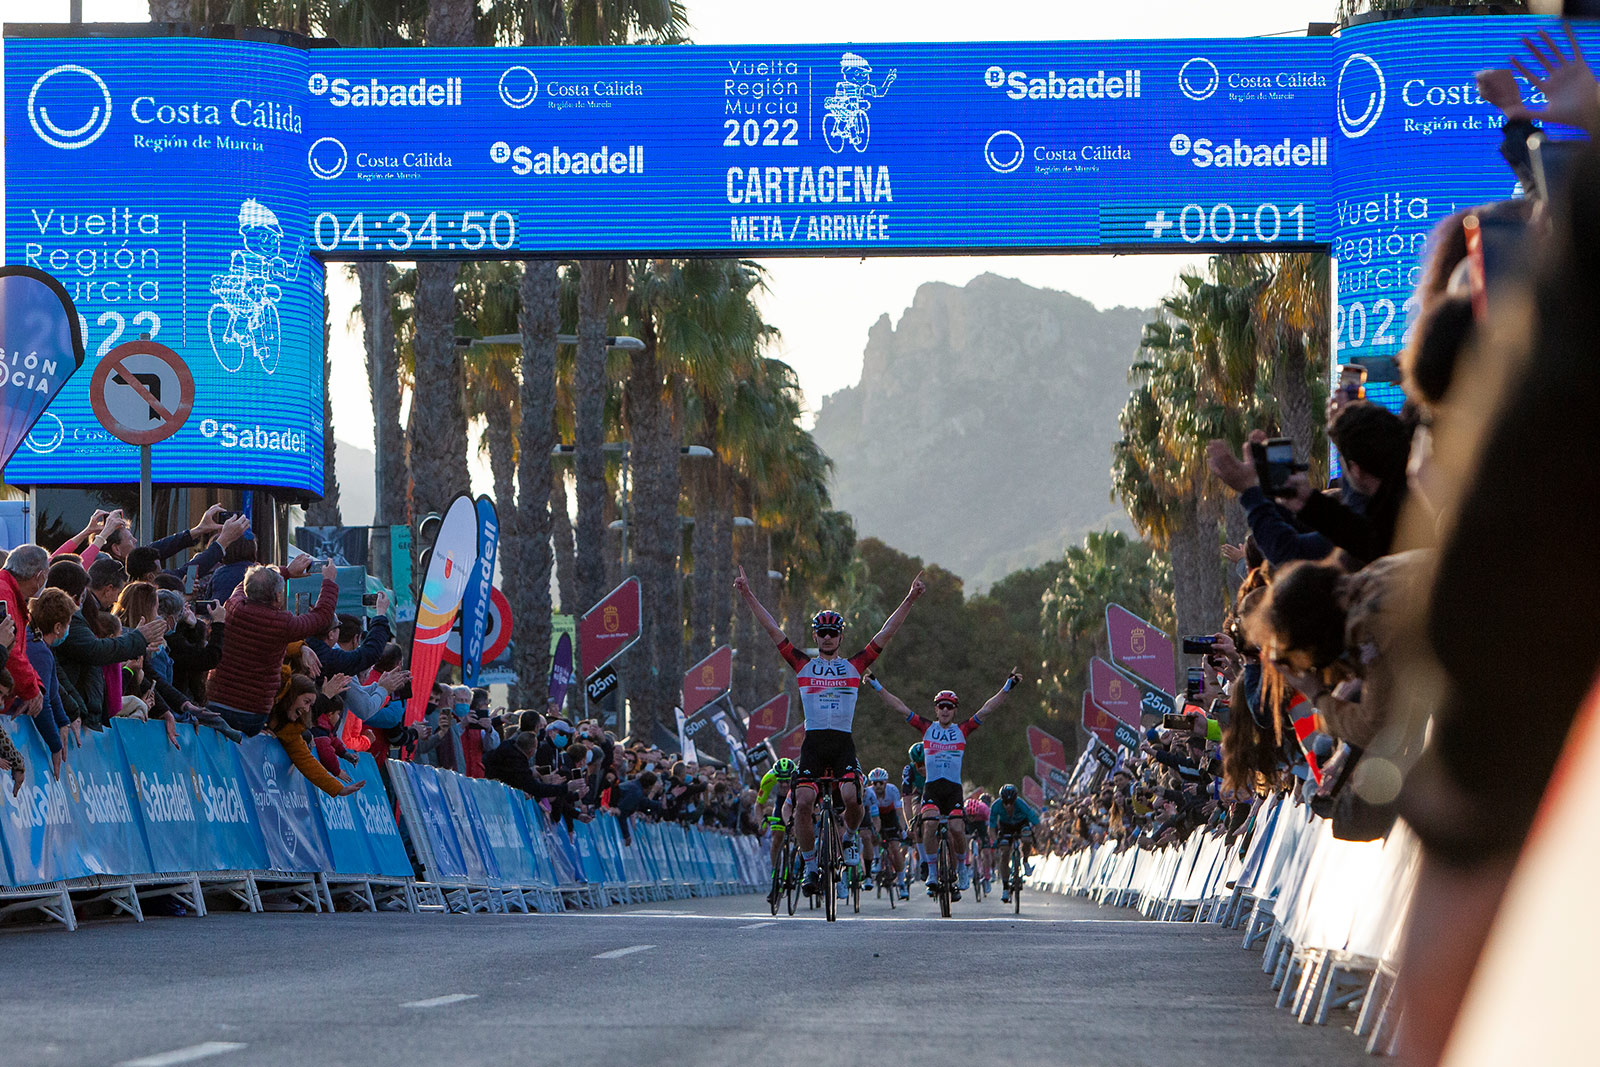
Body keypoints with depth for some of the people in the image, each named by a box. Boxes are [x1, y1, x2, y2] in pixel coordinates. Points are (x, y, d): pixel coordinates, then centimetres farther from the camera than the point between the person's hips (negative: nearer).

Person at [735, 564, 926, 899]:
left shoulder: (854, 666, 9)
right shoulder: (803, 665, 10)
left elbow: (886, 633, 6)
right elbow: (773, 630, 7)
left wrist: (910, 600, 1)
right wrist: (749, 596, 2)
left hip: (843, 743, -1)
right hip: (813, 743, 1)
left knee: (851, 797, -23)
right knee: (803, 803, -14)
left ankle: (849, 836, 11)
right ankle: (810, 867, 2)